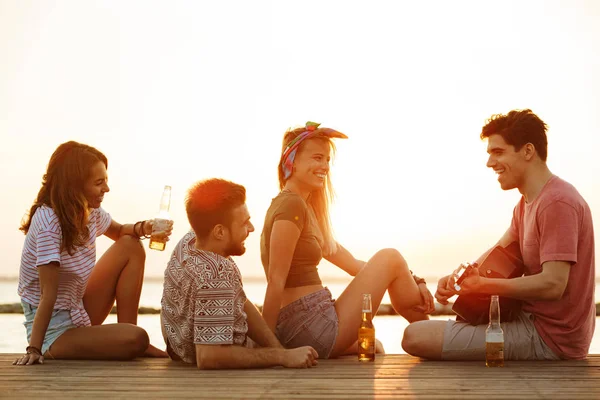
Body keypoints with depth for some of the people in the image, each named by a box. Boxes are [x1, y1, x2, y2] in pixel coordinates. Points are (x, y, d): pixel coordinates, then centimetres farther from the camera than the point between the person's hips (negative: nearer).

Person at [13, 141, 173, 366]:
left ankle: (126, 329, 2)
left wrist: (140, 228, -2)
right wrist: (34, 349, -28)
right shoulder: (49, 223, -25)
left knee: (132, 248, 2)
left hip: (79, 312, 9)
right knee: (135, 340, -28)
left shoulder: (91, 211, -2)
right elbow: (49, 295, -26)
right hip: (54, 329, -9)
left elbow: (119, 232, 20)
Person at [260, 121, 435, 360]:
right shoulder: (291, 205, -13)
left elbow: (352, 264, 15)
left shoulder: (306, 208, 18)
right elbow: (276, 280, -18)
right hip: (312, 329, -10)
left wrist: (411, 282, 7)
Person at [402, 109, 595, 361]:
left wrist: (482, 285, -21)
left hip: (548, 338, -10)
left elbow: (552, 285, -26)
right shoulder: (527, 203, 15)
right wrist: (458, 280, -5)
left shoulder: (557, 202, -20)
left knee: (415, 337, -20)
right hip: (533, 319, 10)